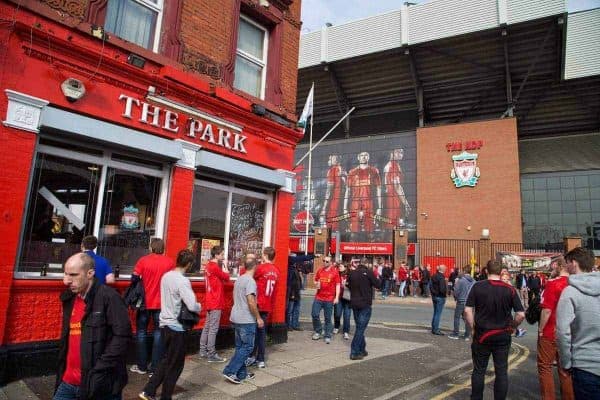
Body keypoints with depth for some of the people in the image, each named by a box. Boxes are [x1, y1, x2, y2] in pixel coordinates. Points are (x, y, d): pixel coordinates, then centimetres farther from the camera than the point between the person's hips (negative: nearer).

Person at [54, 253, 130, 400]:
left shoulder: (108, 297, -15)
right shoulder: (69, 299, 9)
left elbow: (122, 335, -20)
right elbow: (65, 340, 18)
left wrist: (100, 370, -21)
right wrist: (60, 375, 14)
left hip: (101, 386, -6)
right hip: (68, 383, 6)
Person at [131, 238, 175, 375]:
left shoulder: (143, 260, -6)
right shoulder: (169, 262, -3)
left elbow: (134, 279, -6)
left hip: (145, 302, -1)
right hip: (162, 303, 1)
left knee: (141, 332, 13)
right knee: (158, 333, 8)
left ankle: (142, 366, 17)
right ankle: (155, 367, 10)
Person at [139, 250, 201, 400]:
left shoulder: (166, 276, 3)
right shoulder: (183, 281, -22)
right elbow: (192, 306, -27)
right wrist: (199, 307, -4)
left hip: (165, 324, 8)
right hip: (177, 327, -8)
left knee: (166, 360, 23)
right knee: (175, 365, 9)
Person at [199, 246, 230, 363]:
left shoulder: (209, 265, 12)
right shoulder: (215, 267, -17)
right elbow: (226, 278, -12)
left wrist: (222, 267, 1)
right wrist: (225, 267, 0)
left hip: (210, 301, 10)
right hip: (215, 302, -10)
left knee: (207, 327, 14)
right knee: (213, 329, -5)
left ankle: (203, 352, 22)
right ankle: (211, 355, 0)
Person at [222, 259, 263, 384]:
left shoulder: (239, 279, 11)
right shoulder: (250, 281, -17)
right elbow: (251, 301, -24)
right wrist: (258, 318, -14)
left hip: (236, 318, 9)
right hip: (247, 320, -9)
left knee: (240, 346, 14)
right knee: (247, 346, 0)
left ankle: (241, 374, 21)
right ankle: (230, 371, -3)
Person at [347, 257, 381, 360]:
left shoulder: (352, 273, 3)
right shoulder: (368, 272, -11)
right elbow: (378, 285, -7)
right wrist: (379, 280, 13)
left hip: (354, 304, 5)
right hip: (365, 304, -5)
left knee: (359, 327, 17)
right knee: (360, 328, -2)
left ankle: (362, 350, 24)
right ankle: (354, 352, -4)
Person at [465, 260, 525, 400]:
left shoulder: (477, 287, -8)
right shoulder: (510, 290, -6)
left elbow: (467, 310, -12)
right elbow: (521, 314, -8)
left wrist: (473, 328, 1)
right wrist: (511, 327, 8)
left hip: (482, 335, 0)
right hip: (503, 336, 1)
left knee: (479, 370, 13)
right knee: (501, 371, 12)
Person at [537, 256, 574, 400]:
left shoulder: (553, 284, -19)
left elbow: (547, 310, -21)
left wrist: (540, 329, -8)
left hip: (550, 333, -5)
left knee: (545, 367, 8)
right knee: (565, 368, 16)